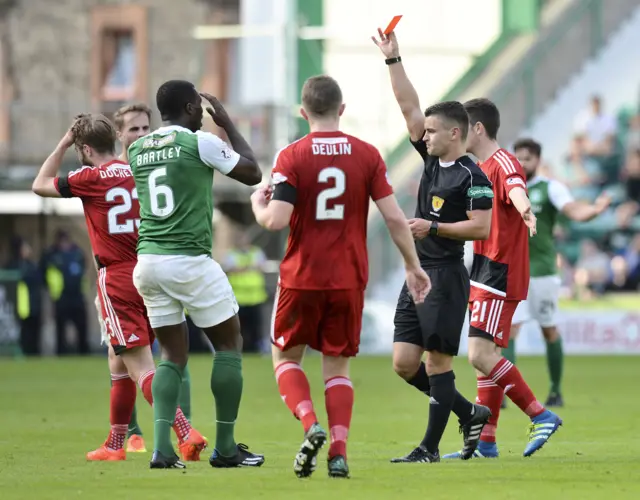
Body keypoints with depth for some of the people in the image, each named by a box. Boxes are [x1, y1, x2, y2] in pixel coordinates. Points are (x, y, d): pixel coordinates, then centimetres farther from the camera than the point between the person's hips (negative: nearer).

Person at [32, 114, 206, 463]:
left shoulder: (92, 177, -8)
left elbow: (40, 185, 5)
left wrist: (63, 144, 12)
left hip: (116, 280, -7)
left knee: (141, 368, -11)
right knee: (120, 366, 20)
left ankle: (186, 434, -25)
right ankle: (114, 445, 28)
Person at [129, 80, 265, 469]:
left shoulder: (138, 149, 9)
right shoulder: (199, 141, -8)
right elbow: (253, 174, 5)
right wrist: (228, 124, 13)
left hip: (148, 261, 6)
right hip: (190, 261, -6)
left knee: (173, 354, 13)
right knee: (229, 343, 9)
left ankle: (162, 448, -3)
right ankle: (226, 448, 9)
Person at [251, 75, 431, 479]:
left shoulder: (291, 157, -7)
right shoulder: (367, 155, 0)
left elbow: (276, 220, -16)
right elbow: (395, 218, -2)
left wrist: (258, 204, 7)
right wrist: (413, 265, 10)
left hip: (302, 278, -2)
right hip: (349, 279, 2)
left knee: (286, 357, 14)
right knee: (338, 366, 12)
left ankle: (311, 425, -11)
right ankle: (339, 452, -2)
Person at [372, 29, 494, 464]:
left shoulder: (472, 176, -10)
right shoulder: (433, 159, 11)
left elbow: (481, 228, -16)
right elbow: (410, 107, 13)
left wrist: (434, 228, -15)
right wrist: (393, 59, 10)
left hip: (446, 277, -8)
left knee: (438, 361, -4)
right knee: (405, 364, 5)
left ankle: (431, 447, 1)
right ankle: (471, 414, 19)